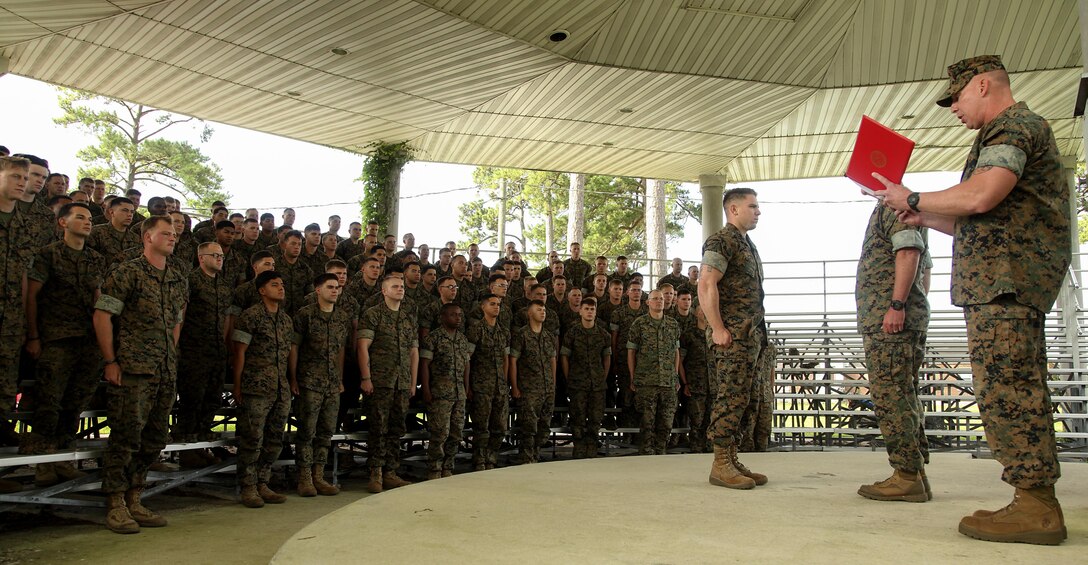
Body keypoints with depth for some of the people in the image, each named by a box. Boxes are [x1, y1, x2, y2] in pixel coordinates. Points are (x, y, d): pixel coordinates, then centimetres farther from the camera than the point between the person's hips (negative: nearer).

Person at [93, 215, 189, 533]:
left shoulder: (179, 281, 16)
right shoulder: (127, 273, -3)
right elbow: (102, 315, -6)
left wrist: (170, 358, 15)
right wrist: (111, 361, -9)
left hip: (166, 372, 7)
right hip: (132, 369, -6)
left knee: (155, 439, 9)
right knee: (126, 436, -5)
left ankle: (133, 501, 20)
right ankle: (116, 505, 7)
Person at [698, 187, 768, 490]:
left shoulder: (748, 245, 23)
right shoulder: (721, 241, -8)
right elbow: (706, 286, -19)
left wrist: (758, 334, 19)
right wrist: (718, 329, -22)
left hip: (752, 336, 10)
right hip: (733, 336, -10)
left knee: (743, 400, 11)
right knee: (731, 399, -9)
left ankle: (732, 460, 17)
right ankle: (720, 465, -4)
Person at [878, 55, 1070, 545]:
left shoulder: (1013, 126, -4)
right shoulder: (1011, 132, 29)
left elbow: (980, 196, -21)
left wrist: (912, 199, -7)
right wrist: (924, 219, 23)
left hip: (1005, 282, -11)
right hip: (1008, 282, 11)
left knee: (1003, 389, -12)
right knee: (1018, 393, 9)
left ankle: (1035, 506, -8)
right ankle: (1036, 504, 13)